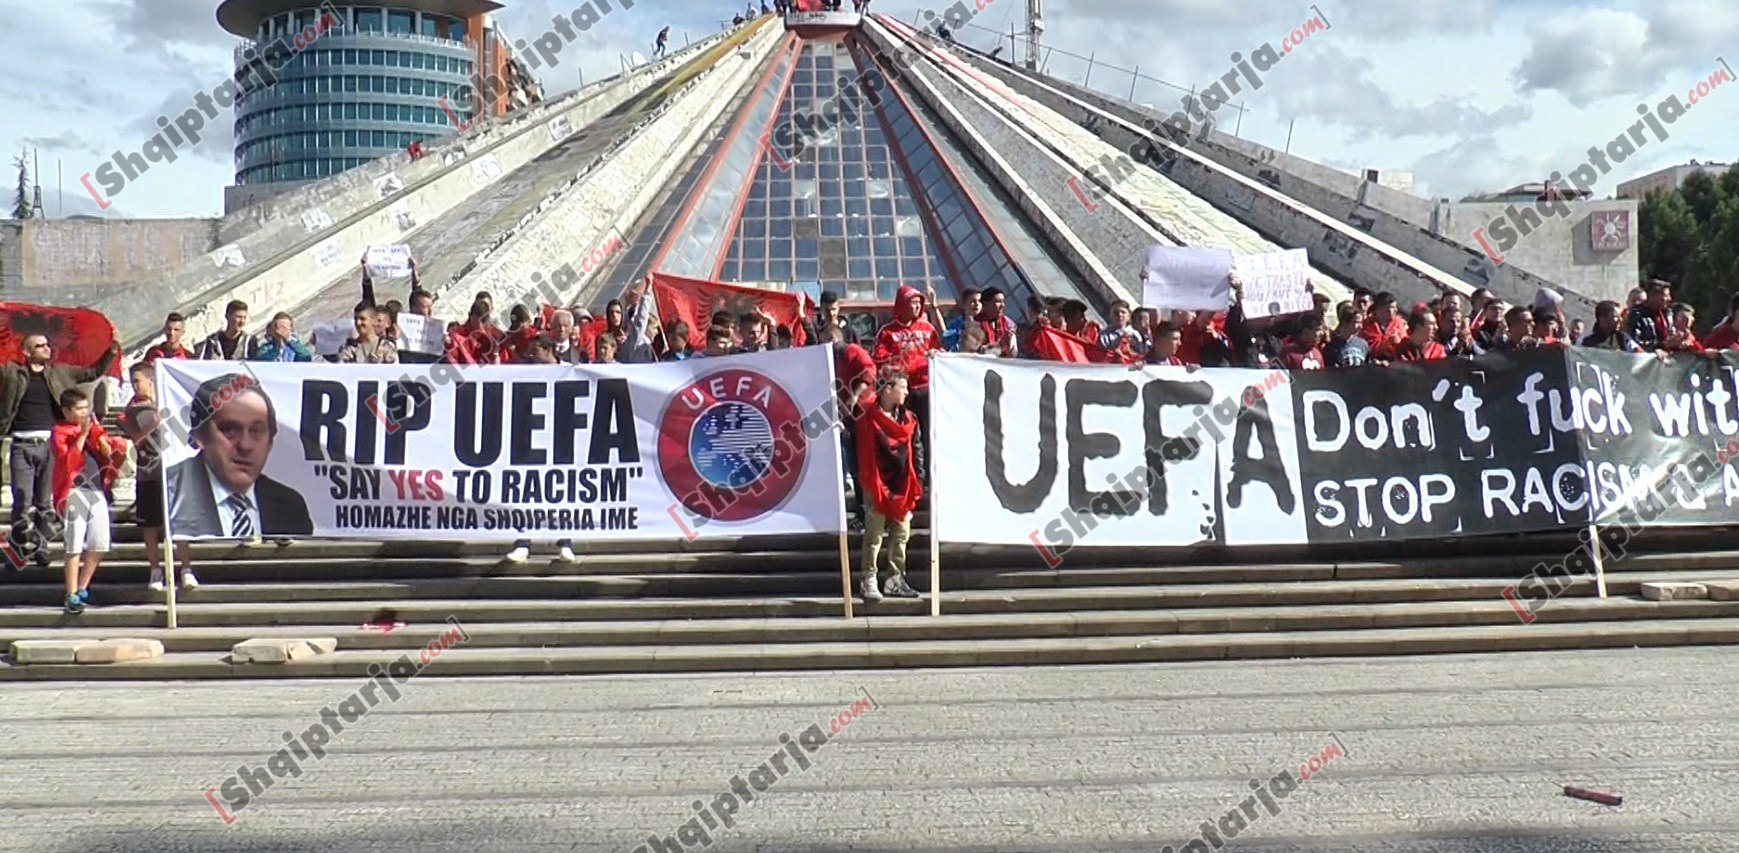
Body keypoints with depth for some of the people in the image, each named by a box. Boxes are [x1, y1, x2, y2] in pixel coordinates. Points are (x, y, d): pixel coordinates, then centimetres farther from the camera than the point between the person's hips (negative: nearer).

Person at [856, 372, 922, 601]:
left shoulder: (909, 419, 9)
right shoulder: (869, 419, -8)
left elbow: (915, 452, 11)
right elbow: (866, 457, -9)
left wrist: (917, 484, 6)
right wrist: (874, 486, -12)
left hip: (903, 487, 6)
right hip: (878, 487, -6)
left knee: (901, 535, 9)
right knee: (874, 536, -2)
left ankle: (895, 579, 18)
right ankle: (869, 581, 4)